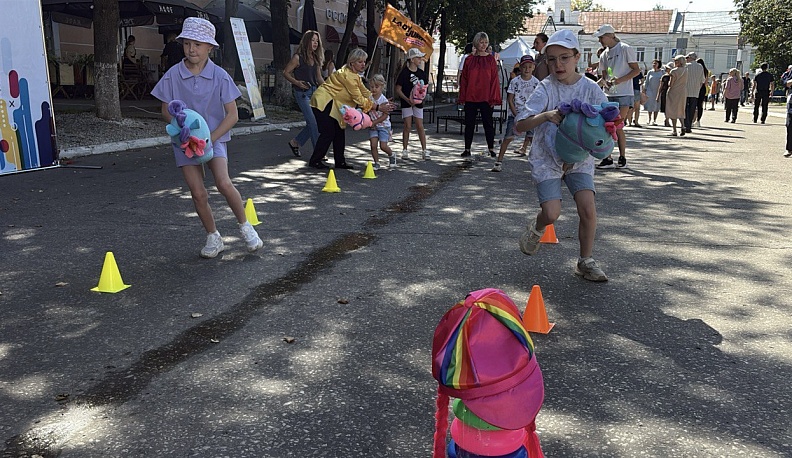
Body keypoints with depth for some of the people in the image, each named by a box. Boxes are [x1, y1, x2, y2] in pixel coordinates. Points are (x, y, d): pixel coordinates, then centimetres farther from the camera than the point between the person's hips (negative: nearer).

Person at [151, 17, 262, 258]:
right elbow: (166, 111, 5)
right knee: (198, 193, -2)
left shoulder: (220, 76, -7)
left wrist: (210, 138, -16)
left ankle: (245, 225, 1)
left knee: (223, 183, -22)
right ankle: (213, 238, 18)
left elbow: (232, 115, -7)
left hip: (214, 137, -2)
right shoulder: (172, 75, -4)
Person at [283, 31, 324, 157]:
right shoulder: (298, 57, -8)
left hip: (314, 91, 7)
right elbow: (286, 72, -4)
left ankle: (295, 142, 24)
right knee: (313, 122, -12)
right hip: (302, 93, -7)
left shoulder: (316, 59, 12)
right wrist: (296, 82, -18)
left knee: (313, 122, 5)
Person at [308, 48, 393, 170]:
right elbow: (359, 99, -24)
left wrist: (381, 104, -9)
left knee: (339, 131, 7)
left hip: (333, 104, 10)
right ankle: (314, 161, 0)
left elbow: (365, 92, 4)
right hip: (323, 102, -10)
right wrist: (378, 108, -23)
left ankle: (340, 162, 12)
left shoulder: (355, 75, 9)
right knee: (328, 132, -11)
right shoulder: (347, 75, -23)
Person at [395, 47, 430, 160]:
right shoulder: (404, 73, -8)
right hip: (406, 103, -3)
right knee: (407, 126, -1)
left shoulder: (421, 73, 5)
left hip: (418, 102, 3)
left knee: (420, 126, 1)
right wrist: (407, 99, -20)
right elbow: (397, 90, -9)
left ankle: (424, 150, 4)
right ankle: (405, 150, 9)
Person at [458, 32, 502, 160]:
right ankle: (467, 150, 12)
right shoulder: (469, 59, 5)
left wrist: (494, 98, -6)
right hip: (471, 97, 1)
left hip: (486, 97, -1)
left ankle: (491, 148, 14)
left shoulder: (491, 59, 2)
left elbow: (495, 79, 0)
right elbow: (464, 79, 6)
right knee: (469, 123, 6)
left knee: (488, 123, 5)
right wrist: (462, 97, 1)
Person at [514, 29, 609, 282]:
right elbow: (520, 125, -18)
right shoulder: (546, 89, -11)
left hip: (579, 158, 2)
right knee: (552, 213, -12)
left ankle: (586, 261, 9)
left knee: (588, 207, -11)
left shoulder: (590, 88, -5)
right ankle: (536, 228, 27)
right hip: (546, 158, -2)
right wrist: (546, 115, -33)